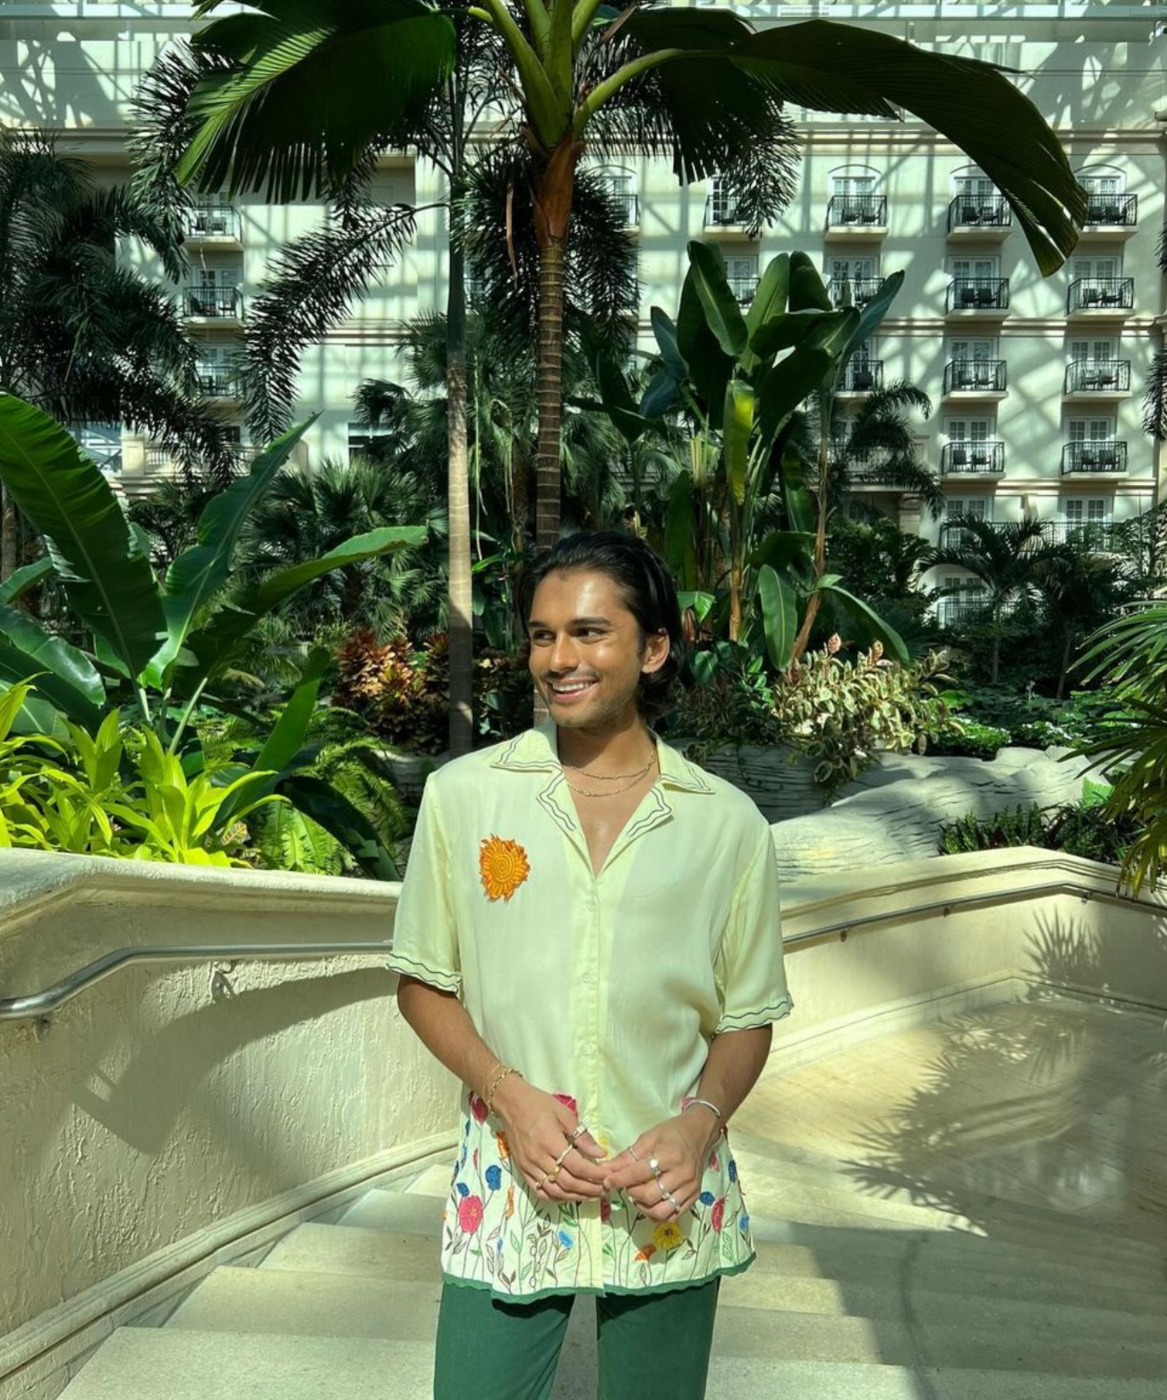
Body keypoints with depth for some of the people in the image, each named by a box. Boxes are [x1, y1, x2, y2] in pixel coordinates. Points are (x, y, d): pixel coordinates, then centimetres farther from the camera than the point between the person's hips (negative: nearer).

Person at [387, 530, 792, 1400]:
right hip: (510, 1185, 0)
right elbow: (424, 983, 2)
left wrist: (700, 1119, -13)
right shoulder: (463, 795, -5)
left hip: (667, 1197, 1)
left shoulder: (728, 824, -5)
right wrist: (508, 1091, -12)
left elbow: (746, 1017, 4)